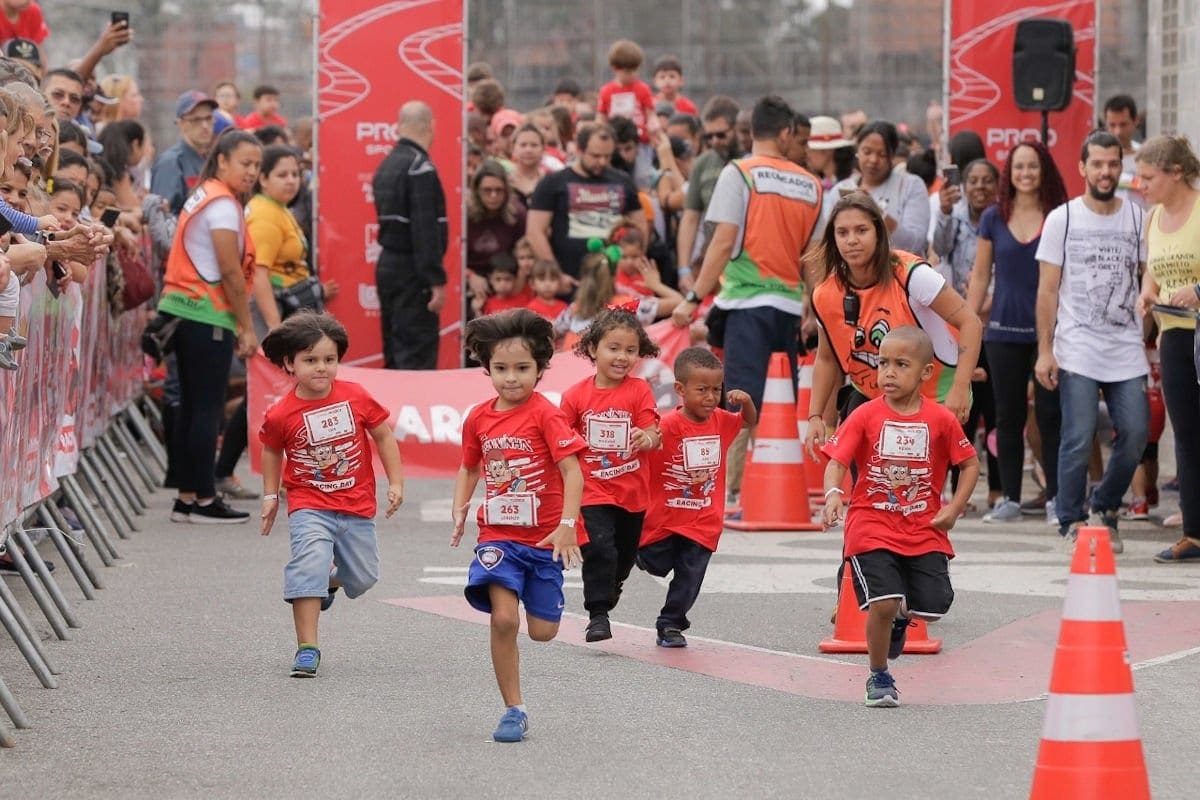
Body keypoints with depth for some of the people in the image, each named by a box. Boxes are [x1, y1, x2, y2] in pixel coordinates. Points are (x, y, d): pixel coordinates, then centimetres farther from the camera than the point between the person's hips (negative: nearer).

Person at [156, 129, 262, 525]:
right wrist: (247, 328, -10)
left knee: (190, 406, 11)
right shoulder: (223, 203, -12)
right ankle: (203, 500, -2)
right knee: (208, 409, -5)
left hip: (183, 312, 10)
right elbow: (231, 272, -15)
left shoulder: (202, 196, 17)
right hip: (208, 316, -10)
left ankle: (186, 498, 14)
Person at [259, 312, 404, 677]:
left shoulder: (356, 398, -9)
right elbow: (272, 451, 9)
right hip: (309, 506, -3)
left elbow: (383, 436, 4)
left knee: (363, 578, 11)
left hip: (357, 506, 3)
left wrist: (395, 483, 2)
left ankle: (329, 582, 48)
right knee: (309, 566, -22)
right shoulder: (281, 415, -12)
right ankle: (307, 649, -15)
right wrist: (270, 496, 9)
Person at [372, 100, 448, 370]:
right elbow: (425, 229, -21)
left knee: (395, 352, 14)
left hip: (387, 264, 9)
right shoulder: (419, 168, -15)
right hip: (412, 271, -9)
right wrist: (436, 281, -21)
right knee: (418, 355, -9)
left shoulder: (386, 166, 13)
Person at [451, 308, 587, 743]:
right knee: (503, 619, -16)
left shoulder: (545, 414, -12)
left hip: (544, 539, -2)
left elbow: (572, 471, -15)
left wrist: (568, 525, -24)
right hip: (497, 536, 2)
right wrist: (459, 512, 4)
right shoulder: (479, 419, 2)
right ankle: (513, 710, -5)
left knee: (542, 631, 3)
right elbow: (469, 468, 19)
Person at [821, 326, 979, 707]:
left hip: (924, 530, 2)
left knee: (933, 609, -6)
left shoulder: (941, 420, -2)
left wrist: (954, 508, -3)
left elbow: (970, 464, 9)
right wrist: (832, 495, -30)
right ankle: (879, 679, 7)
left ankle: (902, 616, 33)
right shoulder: (866, 416, -5)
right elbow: (837, 461, -9)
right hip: (872, 527, -2)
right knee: (882, 604, -18)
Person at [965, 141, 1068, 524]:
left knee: (1050, 415, -2)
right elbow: (980, 276, 10)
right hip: (1004, 331, 2)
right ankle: (1010, 499, 13)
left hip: (1048, 330, -2)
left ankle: (1055, 498, 6)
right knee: (1008, 417, 6)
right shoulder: (994, 219, 6)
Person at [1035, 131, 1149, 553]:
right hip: (1077, 351, -2)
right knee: (1078, 439, -7)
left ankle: (1105, 507, 20)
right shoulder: (1062, 220, 2)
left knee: (1135, 434, -3)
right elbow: (1047, 290, 2)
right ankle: (1072, 521, 7)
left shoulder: (1137, 218, 8)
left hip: (1127, 351, 2)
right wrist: (1045, 351, -5)